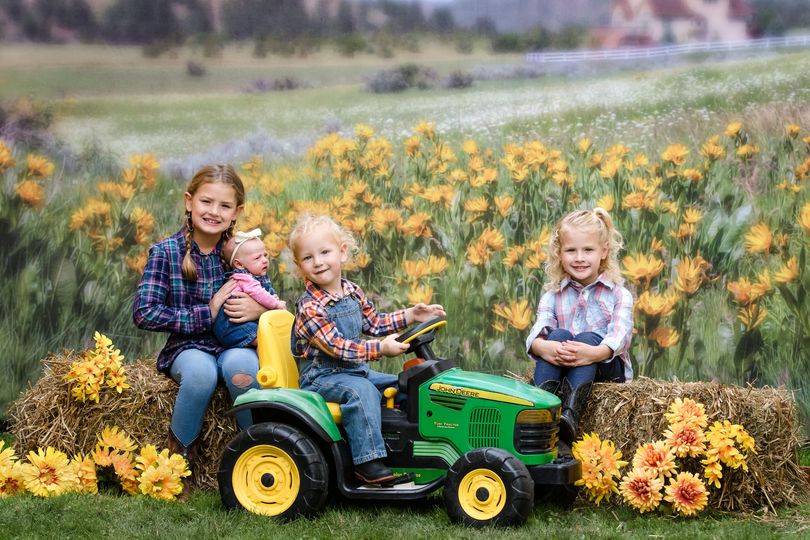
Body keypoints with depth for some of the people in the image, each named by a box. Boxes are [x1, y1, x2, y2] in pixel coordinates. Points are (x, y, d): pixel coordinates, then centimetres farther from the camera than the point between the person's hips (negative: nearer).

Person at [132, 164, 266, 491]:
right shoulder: (166, 252, -6)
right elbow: (144, 313, -14)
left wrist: (259, 310, -17)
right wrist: (207, 313, -18)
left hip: (236, 346, 1)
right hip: (188, 348, -1)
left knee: (239, 363, -35)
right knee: (200, 370, -36)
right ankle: (179, 458, -15)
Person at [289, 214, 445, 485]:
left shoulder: (352, 292, 5)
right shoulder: (310, 307, -21)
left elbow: (374, 322, 17)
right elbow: (338, 347, -26)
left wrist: (410, 315, 6)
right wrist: (381, 348, -31)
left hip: (355, 370, 9)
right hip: (321, 376, -8)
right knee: (361, 391, -33)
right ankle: (368, 462, -33)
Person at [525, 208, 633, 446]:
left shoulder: (619, 296, 5)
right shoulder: (552, 297, 12)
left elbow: (619, 336, -15)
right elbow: (536, 332, -7)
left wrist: (594, 353, -38)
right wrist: (542, 346, -34)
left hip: (607, 369, -2)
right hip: (558, 369, 2)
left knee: (589, 338, -31)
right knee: (559, 335, -26)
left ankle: (570, 411, -54)